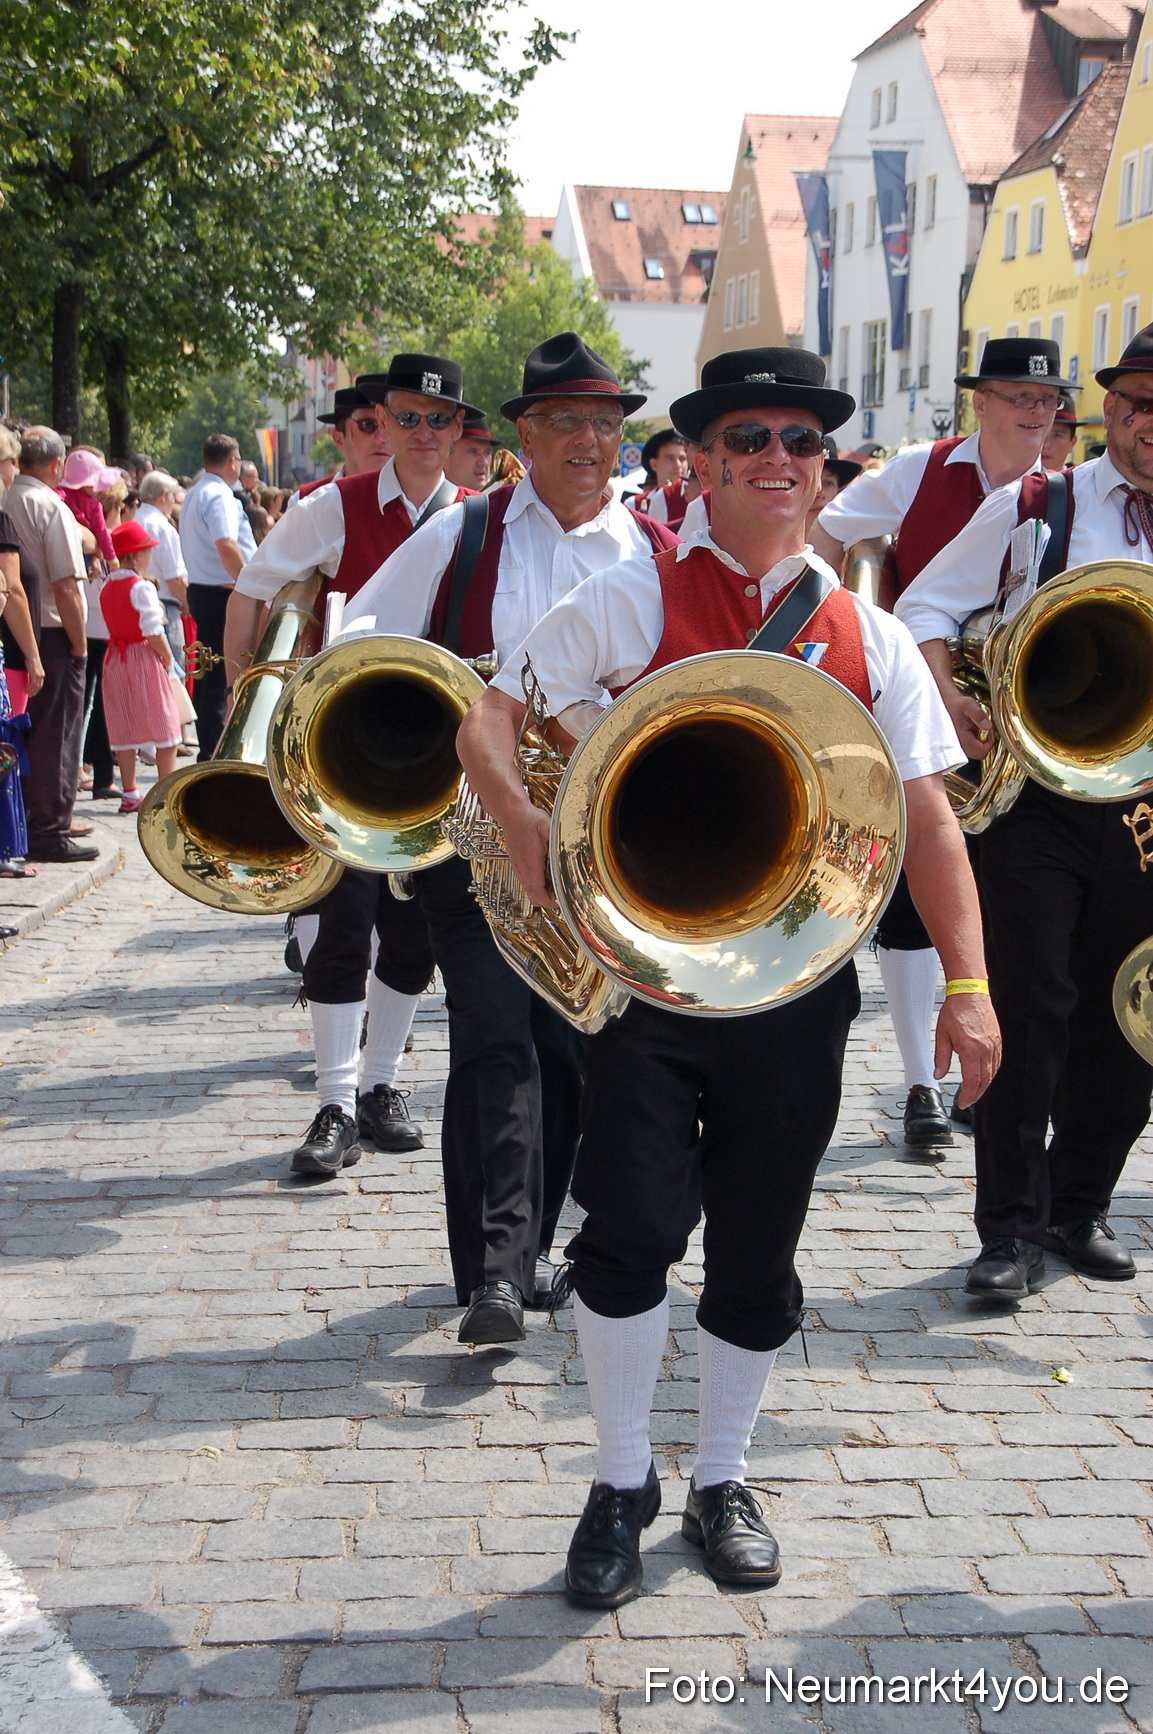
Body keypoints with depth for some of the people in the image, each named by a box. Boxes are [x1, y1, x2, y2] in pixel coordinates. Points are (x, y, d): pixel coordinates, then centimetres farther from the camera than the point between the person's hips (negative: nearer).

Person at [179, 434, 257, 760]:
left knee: (208, 674, 14)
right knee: (220, 676, -7)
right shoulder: (219, 495, -14)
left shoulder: (194, 494, 17)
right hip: (222, 594, -10)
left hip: (200, 589, 10)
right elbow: (226, 546, -26)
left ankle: (208, 748, 20)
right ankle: (213, 754, -6)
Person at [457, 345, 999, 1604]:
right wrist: (524, 823, -23)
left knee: (758, 1248, 11)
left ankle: (723, 1483, 32)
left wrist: (967, 983, -3)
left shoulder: (869, 637, 6)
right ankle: (622, 1487, 17)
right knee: (634, 1227, -6)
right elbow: (486, 716, -3)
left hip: (796, 986, 2)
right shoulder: (633, 602, -1)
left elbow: (925, 816, 4)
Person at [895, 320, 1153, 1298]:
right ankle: (1014, 1227, 7)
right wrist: (951, 702, -13)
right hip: (1036, 792, -2)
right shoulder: (1035, 509, 3)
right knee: (1028, 1004, -3)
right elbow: (926, 604, 4)